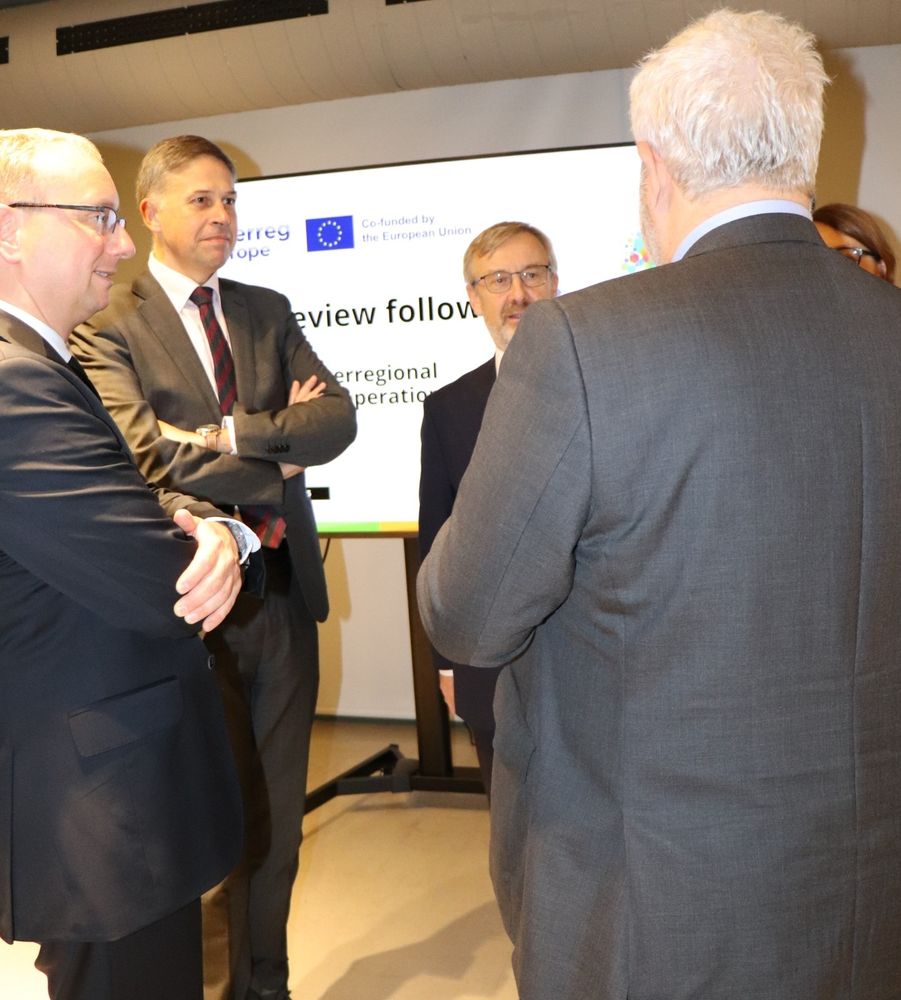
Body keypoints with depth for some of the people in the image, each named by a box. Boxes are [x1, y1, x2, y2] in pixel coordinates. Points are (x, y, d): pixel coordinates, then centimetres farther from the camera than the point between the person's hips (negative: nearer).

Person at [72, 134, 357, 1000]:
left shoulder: (267, 311, 10)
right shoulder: (110, 327, -6)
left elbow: (338, 418, -2)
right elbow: (147, 452, -20)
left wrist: (236, 432, -16)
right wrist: (277, 461, -11)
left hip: (282, 591, 5)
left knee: (278, 812, 16)